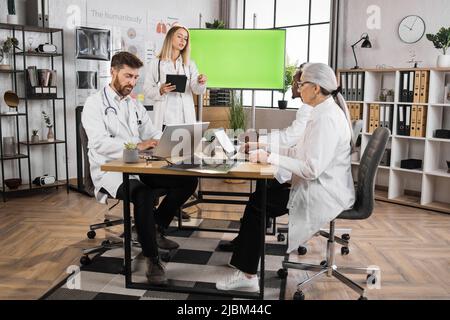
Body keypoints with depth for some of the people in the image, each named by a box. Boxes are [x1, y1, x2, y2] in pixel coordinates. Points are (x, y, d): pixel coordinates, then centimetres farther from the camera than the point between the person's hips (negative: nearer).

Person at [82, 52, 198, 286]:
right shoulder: (95, 104, -3)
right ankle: (152, 259, -20)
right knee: (143, 194, -37)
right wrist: (137, 145, -29)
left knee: (188, 181, -10)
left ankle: (156, 228, 6)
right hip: (110, 171, -7)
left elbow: (153, 135, 13)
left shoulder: (135, 106, 18)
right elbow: (99, 143, -18)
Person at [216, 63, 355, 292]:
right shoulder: (325, 112, 11)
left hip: (324, 195, -10)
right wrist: (268, 152, 3)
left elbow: (312, 169, -28)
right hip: (321, 187, 10)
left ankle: (247, 275, 8)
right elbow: (303, 152, 14)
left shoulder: (326, 119, -22)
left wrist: (272, 158, -20)